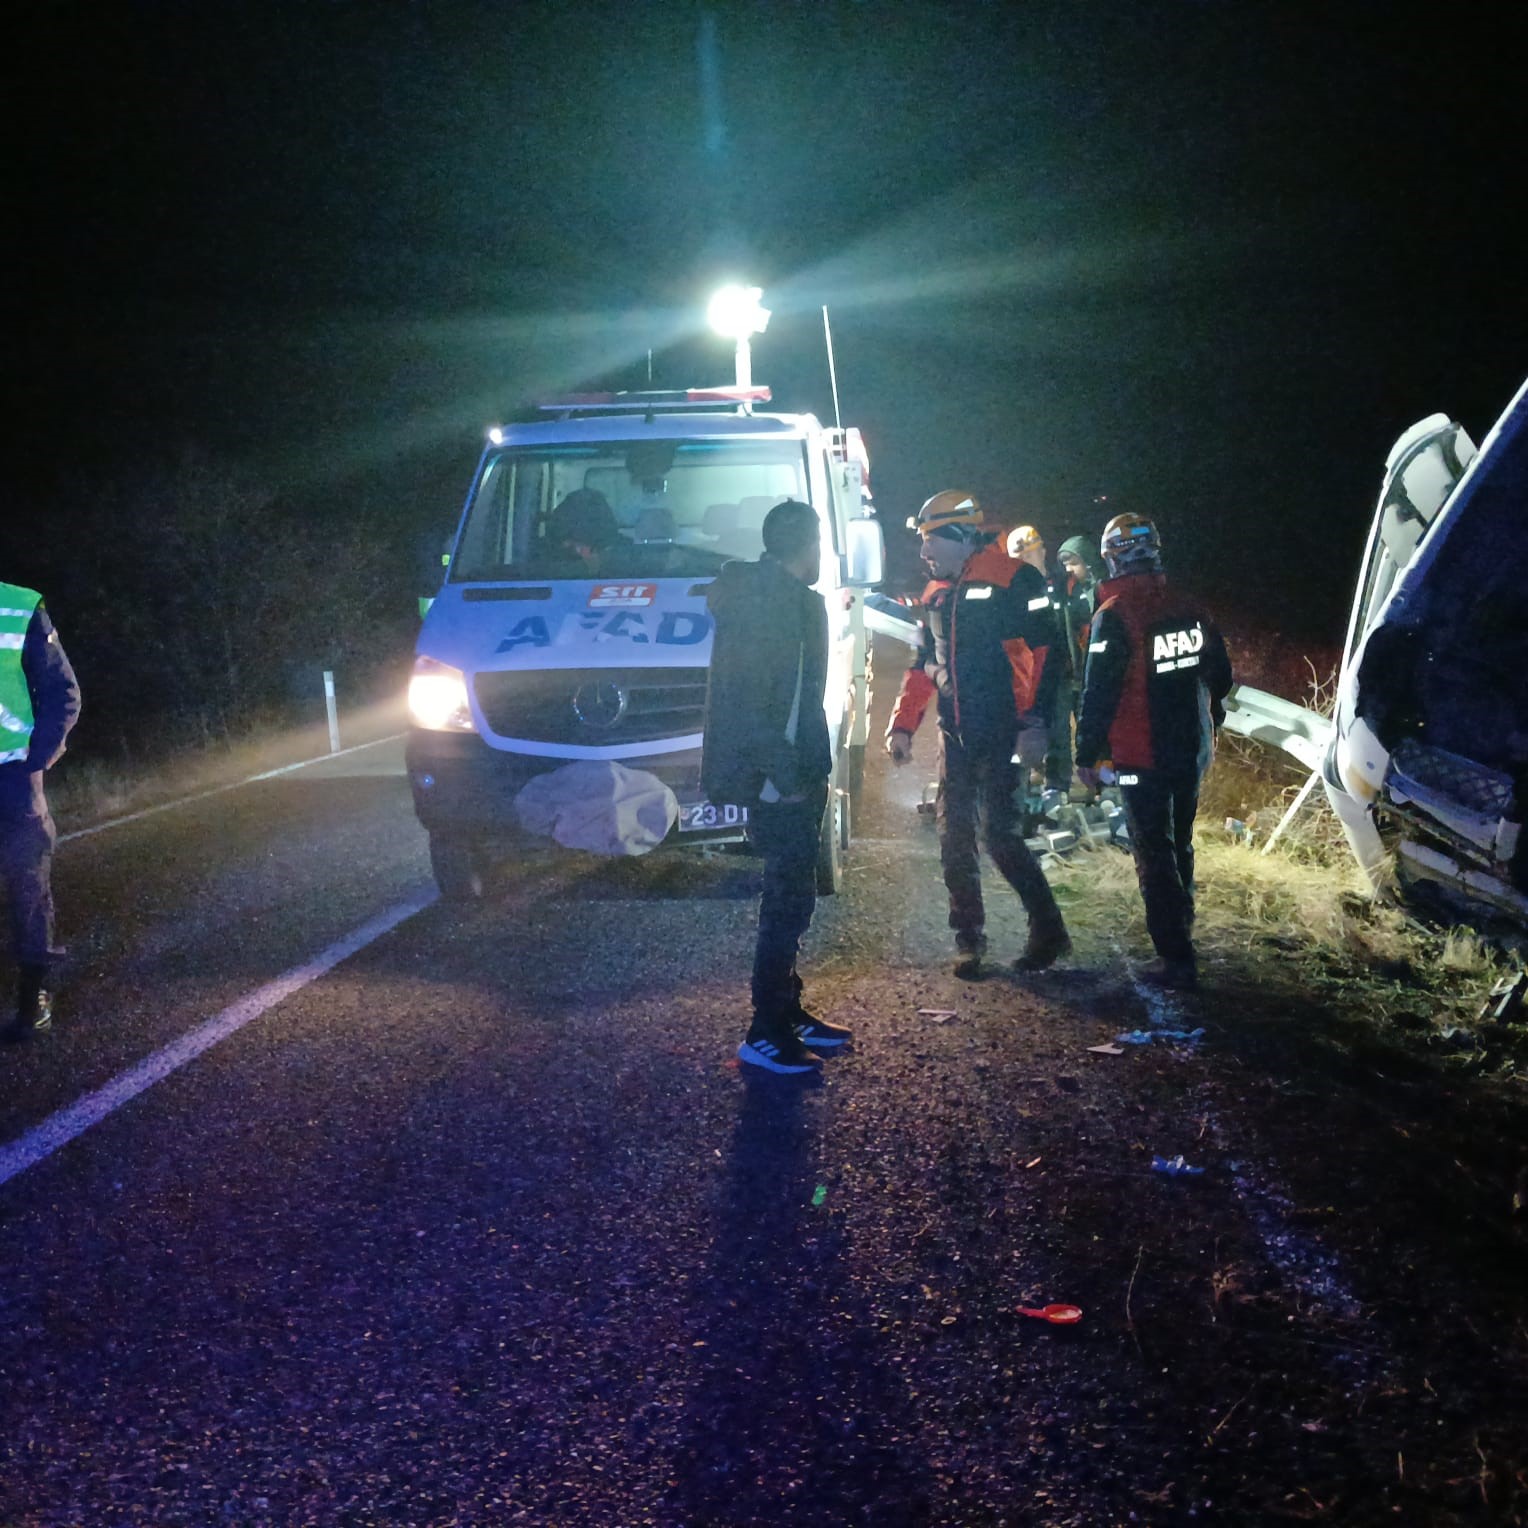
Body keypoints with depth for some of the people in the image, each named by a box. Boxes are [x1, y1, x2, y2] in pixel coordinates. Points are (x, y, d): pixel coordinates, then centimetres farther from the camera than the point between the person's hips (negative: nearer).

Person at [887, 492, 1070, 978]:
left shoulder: (1013, 581, -7)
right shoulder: (937, 595, 17)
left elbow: (1043, 651, -13)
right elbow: (922, 666, 23)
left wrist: (1033, 719, -20)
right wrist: (903, 724, 15)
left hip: (1002, 734, -7)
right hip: (956, 736, 7)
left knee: (1000, 833, -11)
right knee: (954, 838, 6)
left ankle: (1048, 931, 5)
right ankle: (968, 939, 16)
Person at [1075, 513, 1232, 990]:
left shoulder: (1114, 616, -17)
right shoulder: (1189, 610, 4)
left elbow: (1099, 692, -17)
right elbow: (1220, 675, 13)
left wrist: (1086, 755, -9)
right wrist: (1208, 725, 28)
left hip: (1142, 760, -7)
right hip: (1192, 752, 7)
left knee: (1154, 856, -2)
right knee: (1179, 845, 21)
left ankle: (1176, 959, -3)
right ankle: (1180, 931, 35)